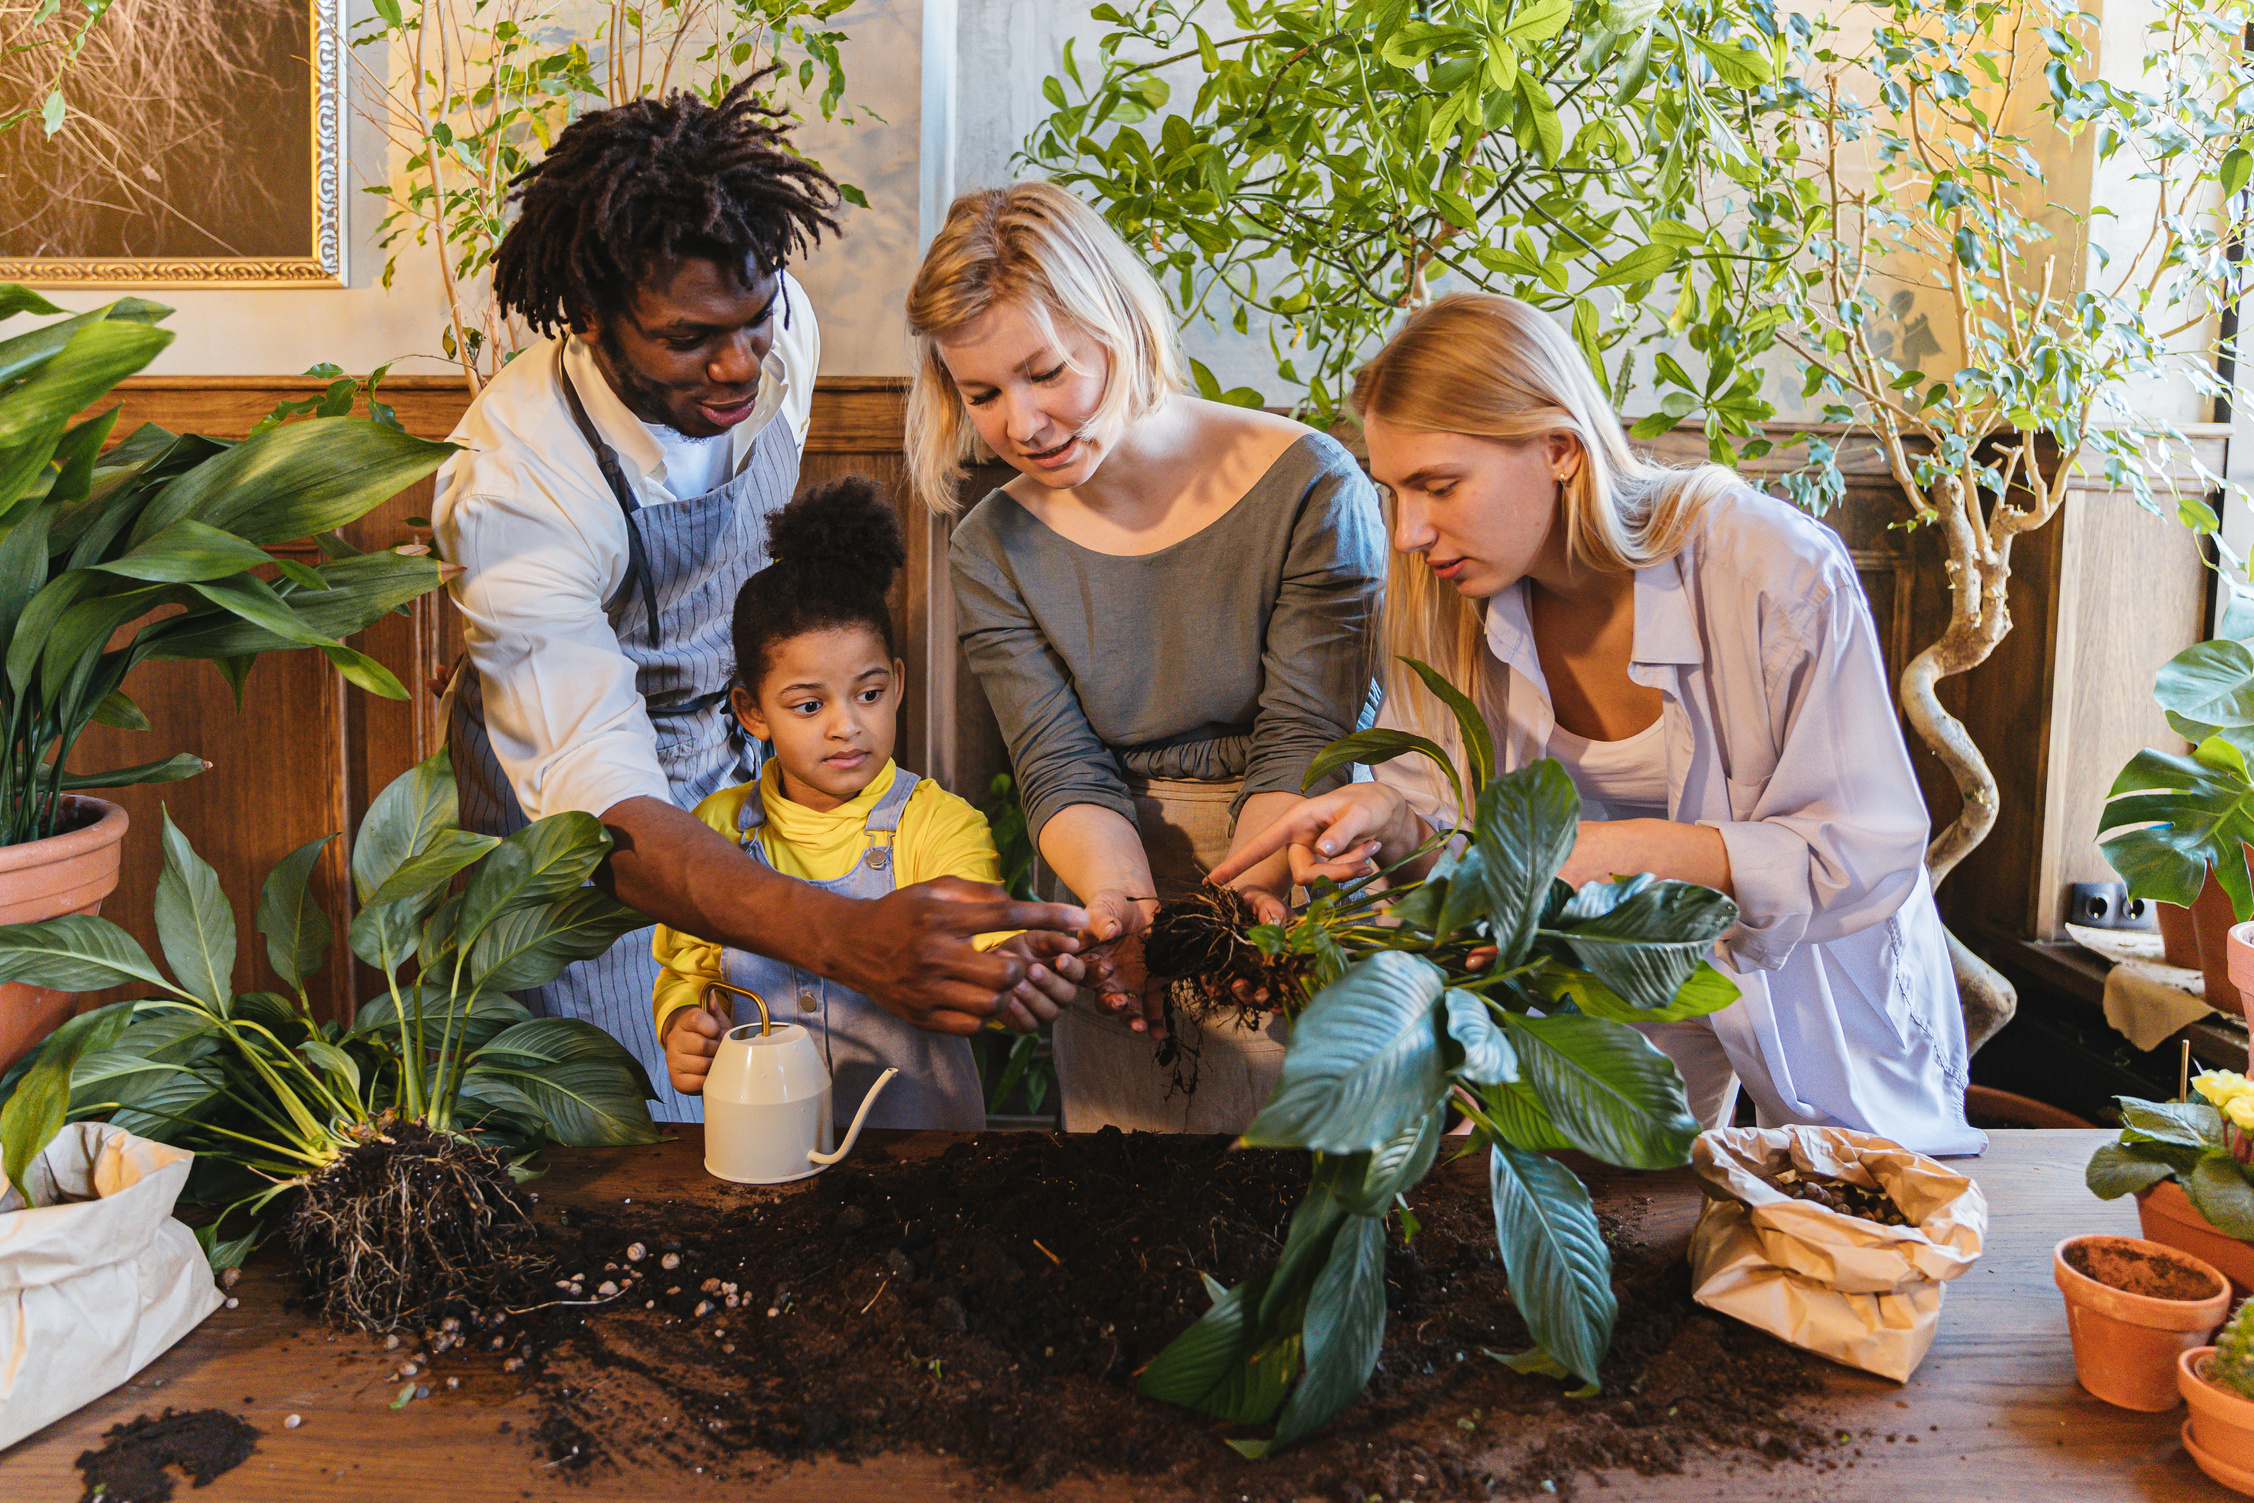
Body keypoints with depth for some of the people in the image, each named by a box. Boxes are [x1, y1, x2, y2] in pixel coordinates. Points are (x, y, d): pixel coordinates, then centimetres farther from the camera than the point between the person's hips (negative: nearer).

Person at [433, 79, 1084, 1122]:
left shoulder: (776, 329, -19)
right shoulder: (511, 486, -35)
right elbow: (599, 801, -44)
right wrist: (842, 937, -60)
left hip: (745, 752, 5)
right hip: (576, 798, -4)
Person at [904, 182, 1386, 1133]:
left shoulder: (1309, 487, -6)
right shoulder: (992, 551, 4)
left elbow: (1304, 745, -10)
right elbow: (1062, 770, -5)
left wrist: (1251, 889, -29)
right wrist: (1122, 899, -26)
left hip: (1298, 882, -2)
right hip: (1122, 883, 2)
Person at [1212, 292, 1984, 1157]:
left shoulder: (1779, 573, -31)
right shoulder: (1456, 600, -16)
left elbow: (1870, 857, -27)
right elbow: (1450, 804, -4)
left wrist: (1627, 849, -39)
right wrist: (1388, 818, -28)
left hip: (1815, 967, -2)